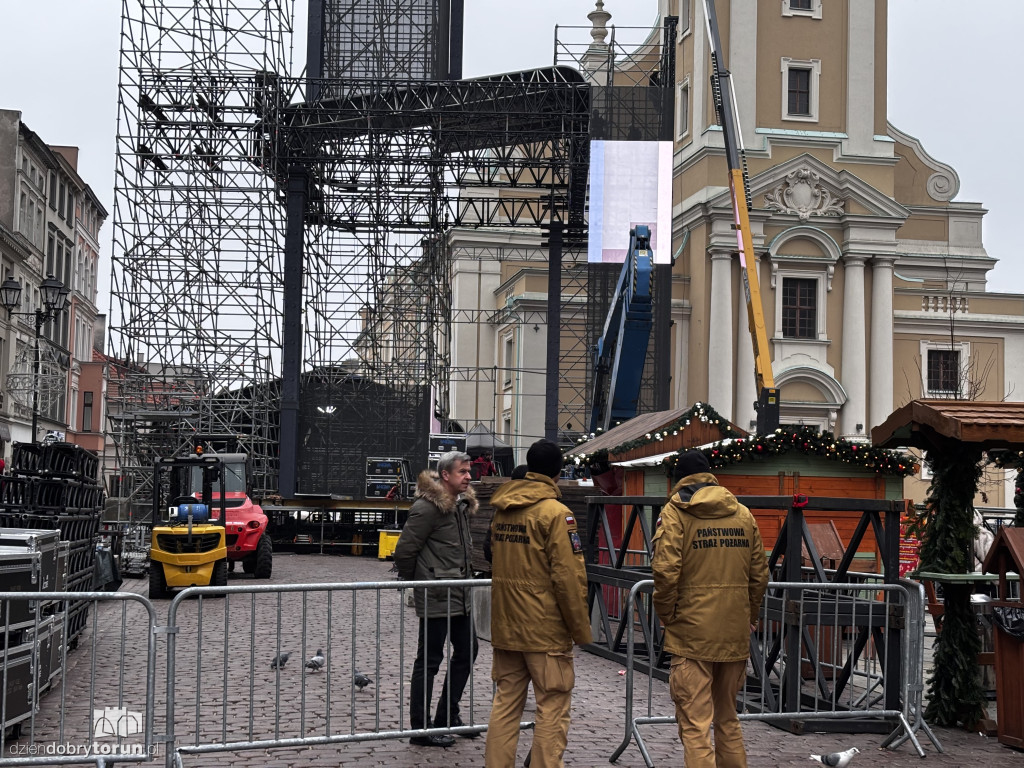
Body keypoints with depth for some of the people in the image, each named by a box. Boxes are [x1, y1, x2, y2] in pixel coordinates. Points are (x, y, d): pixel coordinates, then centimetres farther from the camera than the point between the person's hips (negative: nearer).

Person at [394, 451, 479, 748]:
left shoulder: (462, 504, 12)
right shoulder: (428, 507, -17)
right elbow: (404, 550, -16)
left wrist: (466, 577, 17)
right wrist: (414, 583, -4)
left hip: (460, 595, 9)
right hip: (437, 597, -9)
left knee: (467, 651, 16)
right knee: (429, 660, -2)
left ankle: (447, 717, 29)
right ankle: (420, 730, 6)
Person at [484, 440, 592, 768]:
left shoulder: (502, 509, 9)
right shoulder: (555, 512, -13)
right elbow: (568, 577, -17)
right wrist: (581, 630, -9)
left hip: (505, 628, 7)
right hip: (545, 630, -6)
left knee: (506, 703, 11)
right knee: (552, 708, 0)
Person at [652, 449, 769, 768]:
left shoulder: (675, 512, -5)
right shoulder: (743, 514, 10)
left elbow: (666, 572, -15)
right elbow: (760, 574, 9)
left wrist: (666, 616, -2)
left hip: (692, 634, -5)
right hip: (735, 634, 5)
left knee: (695, 724, -3)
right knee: (728, 718, 19)